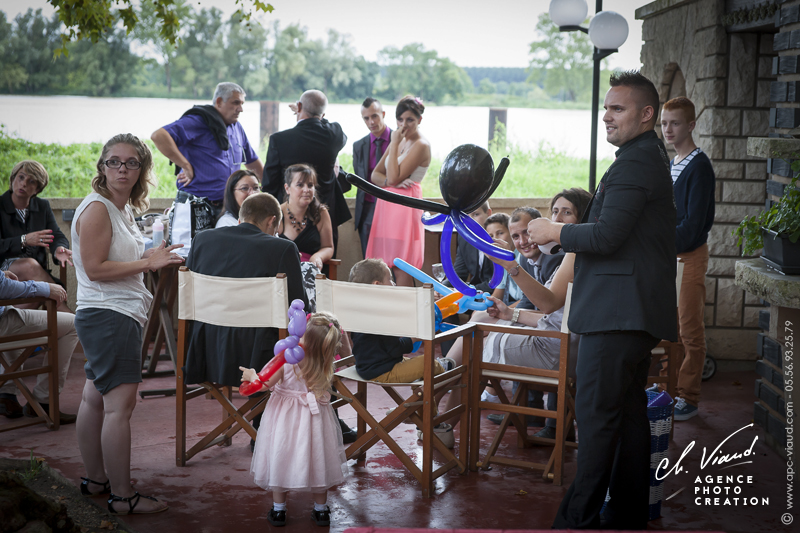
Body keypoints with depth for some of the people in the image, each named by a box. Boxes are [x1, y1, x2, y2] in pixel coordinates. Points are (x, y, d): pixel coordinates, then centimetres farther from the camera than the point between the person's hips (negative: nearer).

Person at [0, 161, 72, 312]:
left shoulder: (43, 206, 14)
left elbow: (57, 236, 6)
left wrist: (59, 249, -19)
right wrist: (24, 240, -29)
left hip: (37, 271, 4)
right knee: (30, 265, -35)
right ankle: (64, 310, -33)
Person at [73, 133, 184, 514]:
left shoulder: (122, 209, 16)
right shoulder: (97, 208, -14)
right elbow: (95, 268, -19)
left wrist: (150, 258, 13)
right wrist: (148, 263, -17)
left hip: (120, 315, 10)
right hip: (108, 315, -10)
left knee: (95, 398, 17)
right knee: (119, 406, -9)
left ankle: (95, 479, 27)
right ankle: (122, 496, -3)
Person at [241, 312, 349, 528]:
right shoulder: (327, 368, -15)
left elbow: (263, 384, -17)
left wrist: (251, 375, 1)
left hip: (285, 419, -2)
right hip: (313, 419, 2)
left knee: (280, 460, 13)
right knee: (316, 461, 17)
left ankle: (278, 510, 23)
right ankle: (321, 510, 28)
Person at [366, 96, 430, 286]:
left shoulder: (421, 145, -9)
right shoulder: (399, 141, 16)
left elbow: (394, 177, -17)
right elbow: (375, 175, 13)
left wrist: (394, 144, -13)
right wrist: (389, 181, -9)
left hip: (405, 205, -8)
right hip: (386, 204, 8)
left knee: (400, 268, -10)